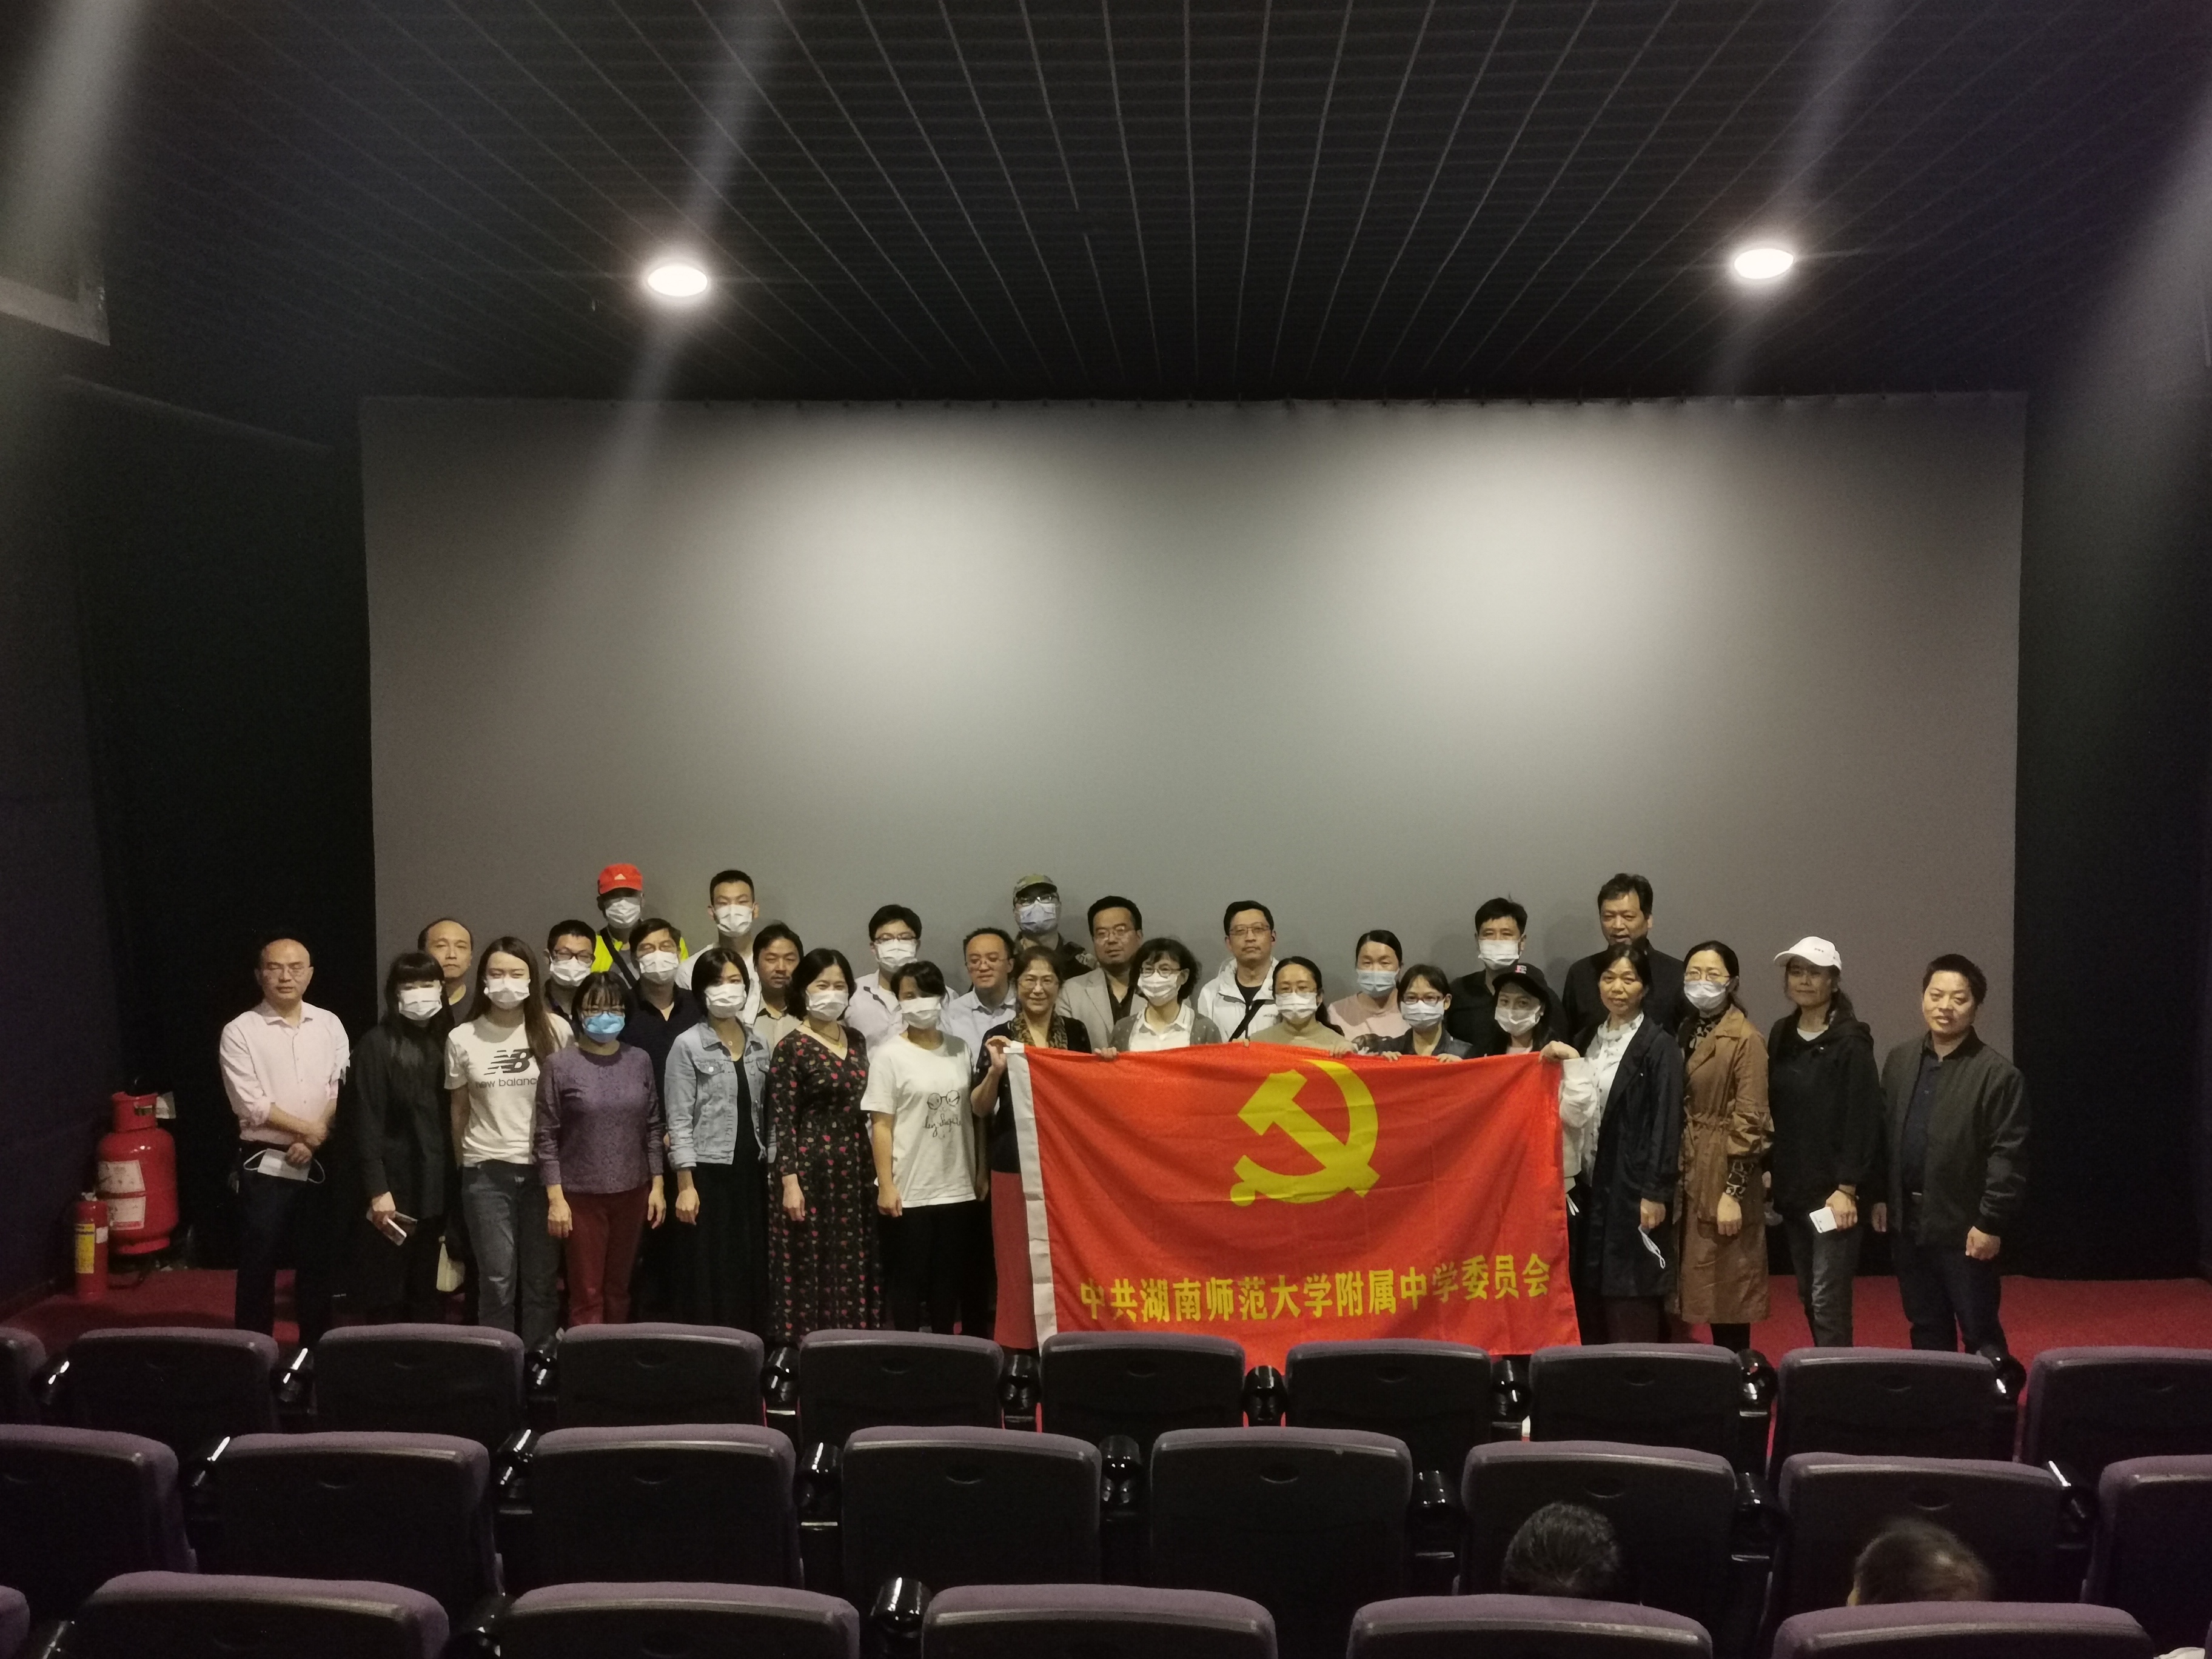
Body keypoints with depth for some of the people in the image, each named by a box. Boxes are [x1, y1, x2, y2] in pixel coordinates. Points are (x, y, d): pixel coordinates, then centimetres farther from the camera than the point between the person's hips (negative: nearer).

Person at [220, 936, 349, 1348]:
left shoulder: (329, 1025, 6)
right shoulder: (240, 1032, -5)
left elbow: (343, 1091, 1)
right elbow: (251, 1104, -12)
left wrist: (313, 1140, -12)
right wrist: (310, 1128, -12)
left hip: (321, 1164, 3)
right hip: (265, 1165, -3)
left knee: (317, 1260, 10)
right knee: (258, 1263, 3)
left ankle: (316, 1349, 22)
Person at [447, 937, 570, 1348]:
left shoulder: (556, 1030, -1)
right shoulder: (462, 1038, 1)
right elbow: (459, 1109, 12)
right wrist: (464, 1167, 16)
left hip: (543, 1168, 0)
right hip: (487, 1171, 0)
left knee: (541, 1275, 5)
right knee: (497, 1277, -1)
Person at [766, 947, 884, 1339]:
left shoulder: (857, 1041, 10)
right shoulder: (792, 1048, -7)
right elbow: (782, 1121, -10)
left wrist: (873, 1167, 13)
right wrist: (789, 1181, -15)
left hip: (855, 1168, 6)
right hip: (811, 1168, -6)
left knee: (854, 1264, 7)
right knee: (810, 1265, -2)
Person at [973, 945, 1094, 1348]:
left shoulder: (1076, 1032, 7)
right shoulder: (999, 1037, 0)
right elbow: (979, 1109, -4)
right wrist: (996, 1071, -20)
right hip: (1014, 1164, -2)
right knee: (1018, 1259, -1)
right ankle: (1018, 1344, 8)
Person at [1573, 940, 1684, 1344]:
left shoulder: (1660, 1045, -6)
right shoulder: (1588, 1040, 12)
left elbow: (1666, 1123, -11)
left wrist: (1656, 1193, -15)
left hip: (1633, 1187, -6)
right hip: (1591, 1183, 6)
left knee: (1631, 1293, -3)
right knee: (1593, 1288, 8)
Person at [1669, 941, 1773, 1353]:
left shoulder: (1745, 1039, -10)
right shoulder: (1684, 1033, 12)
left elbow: (1750, 1121, -14)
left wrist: (1734, 1192, -16)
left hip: (1723, 1179, -7)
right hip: (1684, 1177, 7)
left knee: (1726, 1290, 0)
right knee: (1695, 1286, 11)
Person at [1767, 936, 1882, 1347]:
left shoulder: (1851, 1042, -10)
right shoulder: (1781, 1036, 9)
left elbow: (1863, 1121, -13)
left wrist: (1847, 1188, -16)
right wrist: (1769, 1170, 8)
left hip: (1834, 1192, -7)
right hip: (1792, 1189, 7)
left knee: (1828, 1299, -7)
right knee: (1808, 1295, 12)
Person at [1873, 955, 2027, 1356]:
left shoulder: (1997, 1073, -10)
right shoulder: (1899, 1060, 8)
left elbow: (2008, 1156, -13)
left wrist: (1991, 1223, -15)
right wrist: (1880, 1197, 9)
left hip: (1964, 1226, -5)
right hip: (1907, 1221, 6)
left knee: (1979, 1334, 5)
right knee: (1925, 1328, 15)